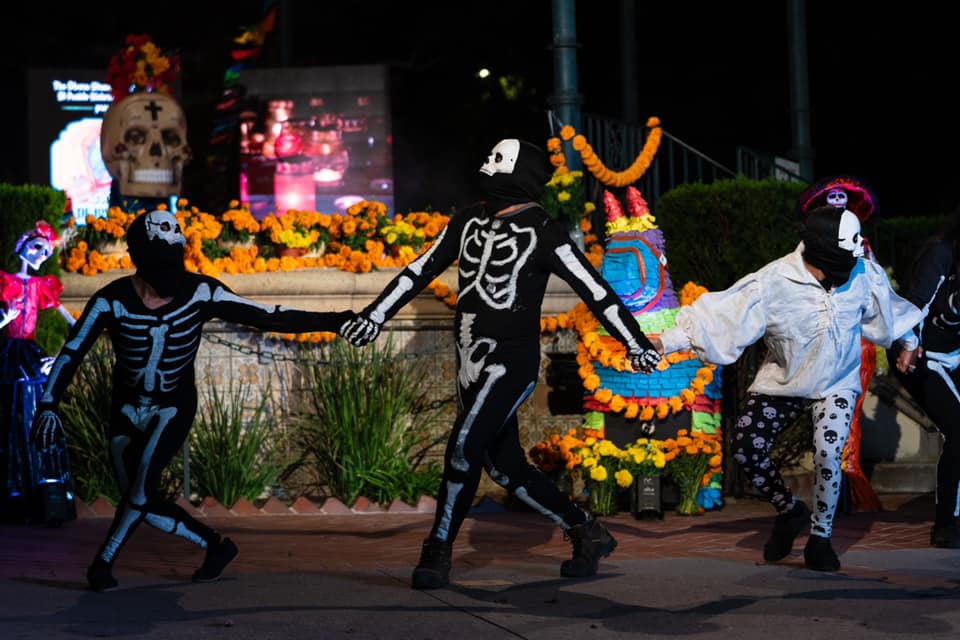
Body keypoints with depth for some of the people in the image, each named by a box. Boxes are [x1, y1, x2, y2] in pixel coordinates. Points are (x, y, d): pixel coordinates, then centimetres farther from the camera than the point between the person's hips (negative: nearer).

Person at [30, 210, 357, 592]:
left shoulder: (201, 293, -19)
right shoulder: (112, 301, -18)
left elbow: (270, 318, -19)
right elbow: (71, 353, -14)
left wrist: (335, 321, -25)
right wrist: (48, 405, -26)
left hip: (175, 407, -2)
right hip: (127, 409, 2)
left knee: (142, 486, -21)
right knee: (146, 505, -2)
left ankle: (103, 564, -3)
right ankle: (215, 546, 18)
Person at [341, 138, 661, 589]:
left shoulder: (541, 232, -9)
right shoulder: (468, 222, 9)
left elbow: (593, 288, -7)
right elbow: (420, 271, 17)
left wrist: (635, 343, -7)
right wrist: (374, 316, 16)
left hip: (512, 362, -7)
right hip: (471, 365, 7)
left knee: (464, 449, -16)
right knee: (505, 467, 9)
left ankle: (438, 552, -2)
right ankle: (588, 535, 21)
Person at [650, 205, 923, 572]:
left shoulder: (864, 274, -14)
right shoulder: (771, 283, -24)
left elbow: (885, 310, 9)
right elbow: (721, 317, -25)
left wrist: (908, 341, 26)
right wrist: (665, 342, -33)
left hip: (836, 384, 0)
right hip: (782, 382, 0)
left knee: (828, 457, -18)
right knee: (745, 447, -8)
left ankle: (820, 538, 5)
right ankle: (790, 512, 18)